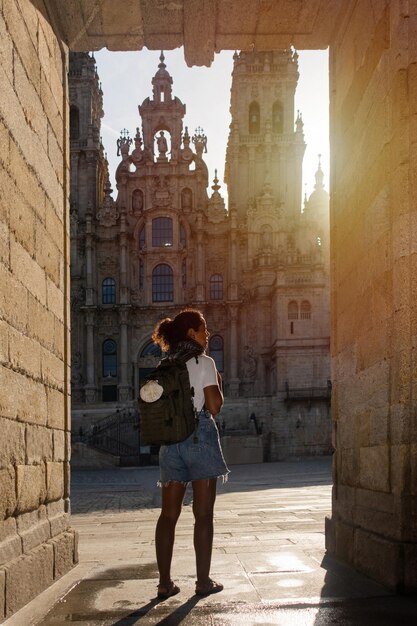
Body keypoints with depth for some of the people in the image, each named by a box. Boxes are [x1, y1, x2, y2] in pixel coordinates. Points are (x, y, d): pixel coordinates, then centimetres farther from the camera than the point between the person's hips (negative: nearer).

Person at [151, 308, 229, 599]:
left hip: (170, 438, 5)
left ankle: (165, 582, 7)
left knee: (169, 513, 6)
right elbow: (214, 406, -9)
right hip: (200, 436, -5)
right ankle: (204, 581, 5)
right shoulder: (204, 362, -5)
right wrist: (218, 382, 7)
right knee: (203, 513, 2)